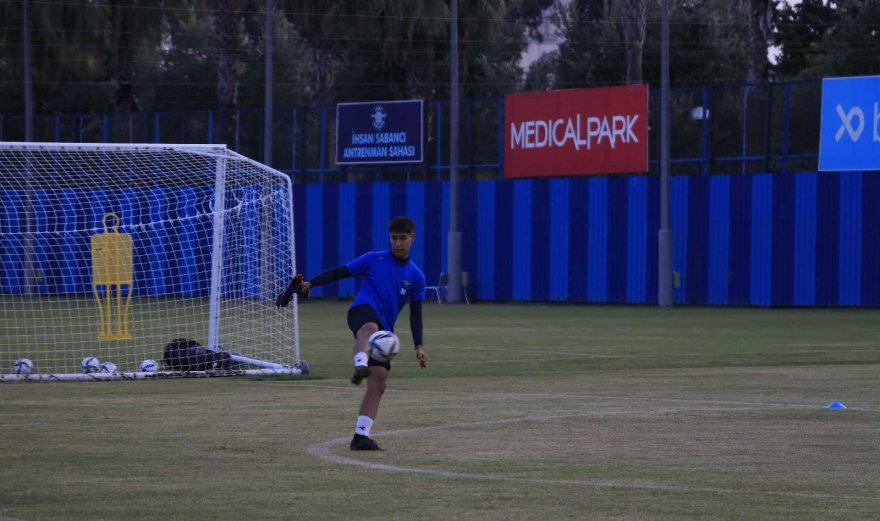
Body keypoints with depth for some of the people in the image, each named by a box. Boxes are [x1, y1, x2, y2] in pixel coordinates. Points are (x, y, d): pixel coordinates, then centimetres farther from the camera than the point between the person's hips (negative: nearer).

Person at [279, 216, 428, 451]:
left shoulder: (416, 277, 13)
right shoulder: (374, 260, 6)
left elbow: (415, 314, 16)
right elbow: (339, 272, 8)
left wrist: (419, 346, 7)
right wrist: (310, 283, -4)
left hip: (384, 330, 5)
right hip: (363, 310, -5)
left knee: (379, 382, -6)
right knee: (370, 328, -43)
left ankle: (361, 436, -3)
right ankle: (360, 366, -73)